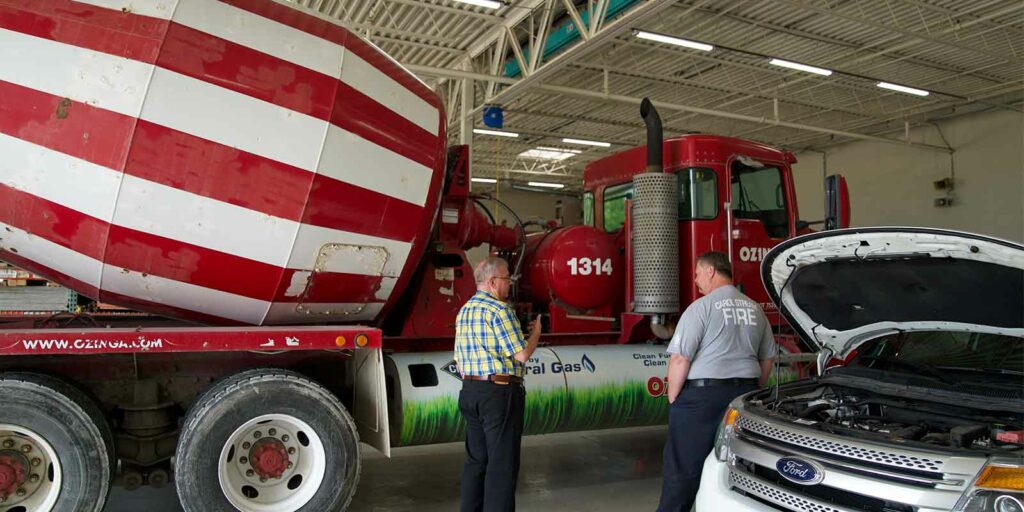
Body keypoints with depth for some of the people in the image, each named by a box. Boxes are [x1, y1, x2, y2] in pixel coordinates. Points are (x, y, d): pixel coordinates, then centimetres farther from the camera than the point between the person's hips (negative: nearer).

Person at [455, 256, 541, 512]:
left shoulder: (464, 311, 13)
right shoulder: (499, 309, -14)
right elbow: (522, 355, -15)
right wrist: (536, 332, 2)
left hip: (470, 391, 9)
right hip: (499, 393, -9)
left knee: (476, 458, 16)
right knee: (502, 463, -1)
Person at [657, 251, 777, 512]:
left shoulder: (702, 307, -11)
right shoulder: (756, 310, 11)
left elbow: (680, 359, -15)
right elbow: (768, 358, 18)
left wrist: (673, 398, -4)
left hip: (700, 395, -6)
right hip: (743, 394, 7)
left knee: (682, 468, 0)